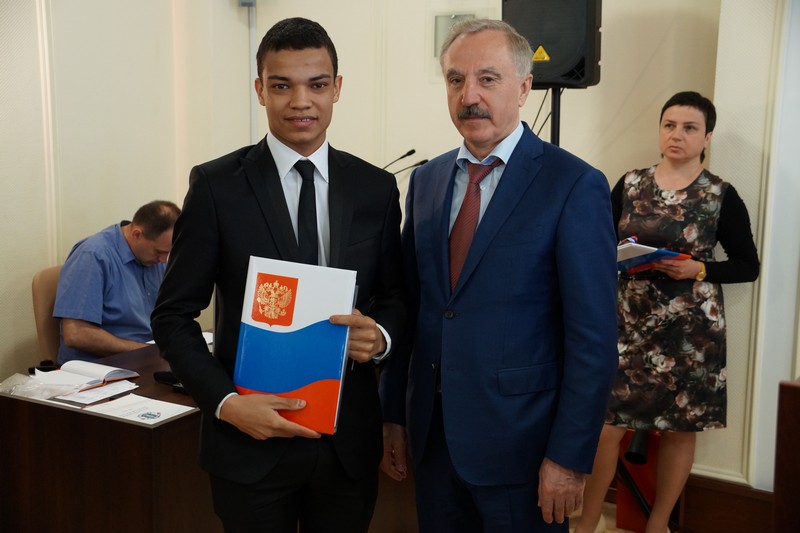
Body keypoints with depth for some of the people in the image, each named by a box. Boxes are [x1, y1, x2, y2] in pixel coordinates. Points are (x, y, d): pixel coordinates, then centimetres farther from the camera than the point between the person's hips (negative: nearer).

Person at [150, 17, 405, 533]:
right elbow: (173, 315, -4)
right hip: (251, 437, -2)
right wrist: (225, 401, -16)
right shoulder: (217, 185, -6)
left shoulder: (376, 188, 1)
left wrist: (381, 334, -12)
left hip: (350, 438, 3)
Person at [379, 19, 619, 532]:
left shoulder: (574, 185, -11)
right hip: (432, 431, 5)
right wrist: (394, 413, 9)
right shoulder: (426, 180, 6)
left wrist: (569, 456, -13)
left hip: (520, 439, -5)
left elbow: (593, 338, -13)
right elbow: (409, 302, 8)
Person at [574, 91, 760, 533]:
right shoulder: (629, 184, 2)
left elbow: (748, 265, 2)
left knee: (679, 427, 9)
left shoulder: (721, 196, -3)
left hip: (690, 329, -1)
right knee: (606, 423, -1)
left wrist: (699, 269, -15)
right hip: (629, 322, 1)